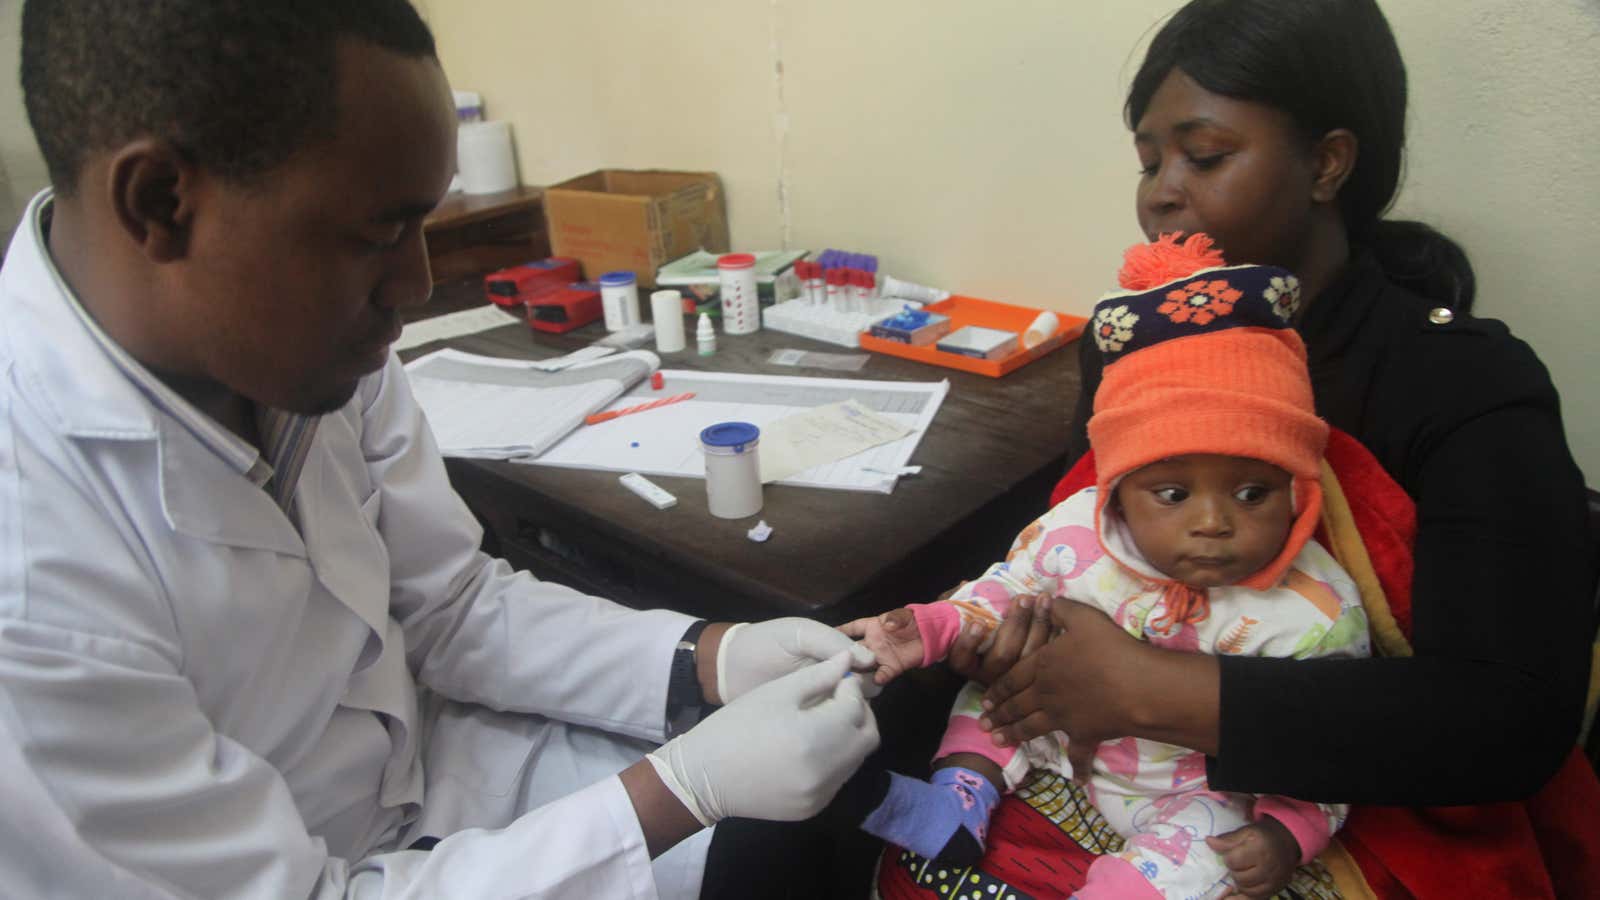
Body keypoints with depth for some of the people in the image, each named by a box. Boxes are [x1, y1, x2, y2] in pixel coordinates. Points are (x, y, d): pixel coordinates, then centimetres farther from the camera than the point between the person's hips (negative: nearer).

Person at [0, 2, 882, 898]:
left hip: (420, 755, 5)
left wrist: (711, 660, -16)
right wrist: (690, 787, -26)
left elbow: (458, 610, -4)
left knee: (801, 824, 5)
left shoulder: (310, 341, -15)